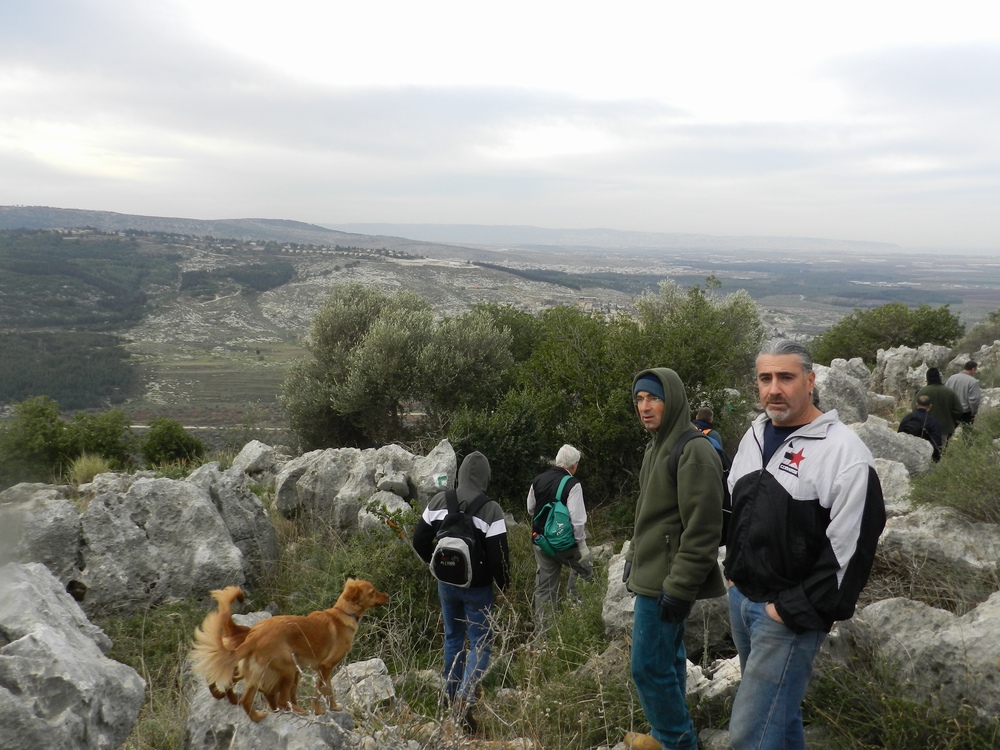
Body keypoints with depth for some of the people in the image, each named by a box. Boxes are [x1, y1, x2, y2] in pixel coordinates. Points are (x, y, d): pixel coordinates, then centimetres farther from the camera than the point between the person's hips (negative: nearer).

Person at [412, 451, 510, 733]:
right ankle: (466, 699, -10)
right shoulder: (491, 510, -21)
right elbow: (499, 556, -18)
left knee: (453, 637, 21)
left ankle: (451, 695, 31)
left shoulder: (438, 501, -6)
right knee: (480, 643, 5)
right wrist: (503, 584, 0)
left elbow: (419, 541, 2)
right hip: (477, 588, -4)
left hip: (446, 584, 5)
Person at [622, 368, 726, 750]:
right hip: (652, 575, 9)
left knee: (648, 665, -3)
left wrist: (679, 587, -21)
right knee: (667, 659, 18)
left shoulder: (694, 451, -19)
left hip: (665, 582, -9)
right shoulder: (657, 447, 11)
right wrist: (633, 557, 21)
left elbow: (702, 529, -22)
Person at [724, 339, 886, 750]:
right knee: (778, 708, 23)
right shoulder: (754, 434, 6)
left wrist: (794, 611, -17)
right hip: (740, 597, 7)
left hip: (789, 614, -7)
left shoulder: (844, 452, -17)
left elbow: (850, 550, -19)